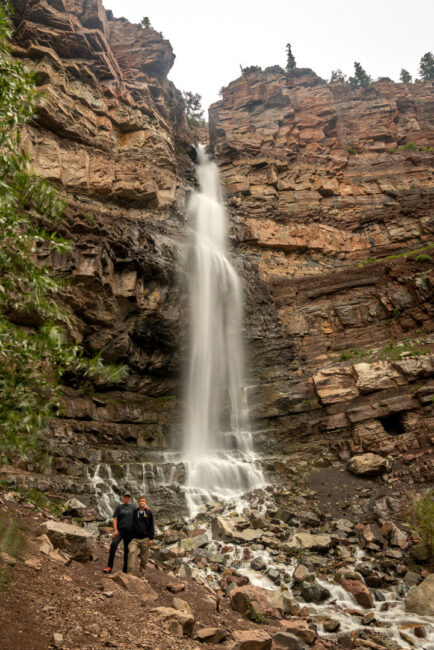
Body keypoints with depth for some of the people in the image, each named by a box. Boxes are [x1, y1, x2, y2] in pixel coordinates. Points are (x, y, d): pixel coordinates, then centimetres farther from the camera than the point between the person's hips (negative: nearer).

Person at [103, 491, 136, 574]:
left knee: (127, 550, 3)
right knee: (113, 544, -24)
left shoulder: (133, 507, 11)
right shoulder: (119, 507, 8)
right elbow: (115, 519, 4)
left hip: (129, 531, 1)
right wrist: (115, 530, -10)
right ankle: (109, 567, -23)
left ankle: (125, 570, 12)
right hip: (120, 530, -1)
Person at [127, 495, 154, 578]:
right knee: (132, 552, -22)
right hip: (135, 538, 0)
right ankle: (130, 572, -23)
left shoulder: (149, 513, 6)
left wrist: (151, 538, -3)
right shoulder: (134, 512, 9)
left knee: (144, 558, 2)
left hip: (145, 539, 0)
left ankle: (141, 575, 15)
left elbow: (151, 526, 5)